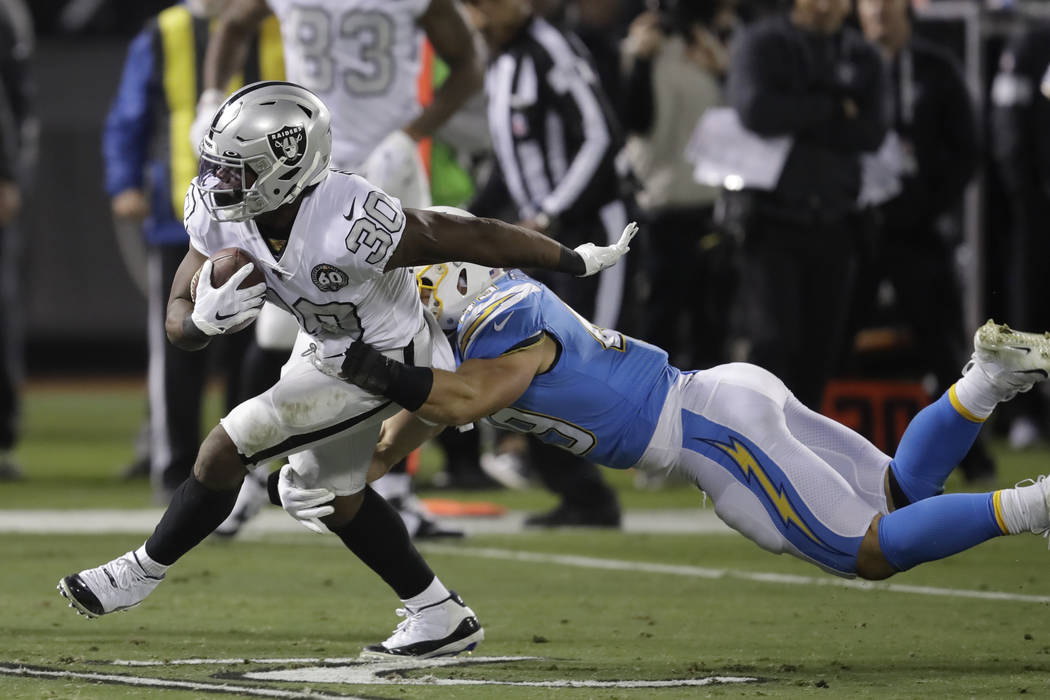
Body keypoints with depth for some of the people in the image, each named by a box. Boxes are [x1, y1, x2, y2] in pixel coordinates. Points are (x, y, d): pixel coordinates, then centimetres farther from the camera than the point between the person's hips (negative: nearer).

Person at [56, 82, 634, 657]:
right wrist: (204, 319, -40)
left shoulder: (348, 227, -40)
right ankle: (441, 617, 37)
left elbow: (471, 237, -29)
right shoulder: (219, 215, -20)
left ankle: (144, 570, 10)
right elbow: (178, 321, -14)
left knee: (225, 451, -12)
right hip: (324, 343, 8)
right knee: (331, 490, 22)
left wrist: (576, 262, -17)